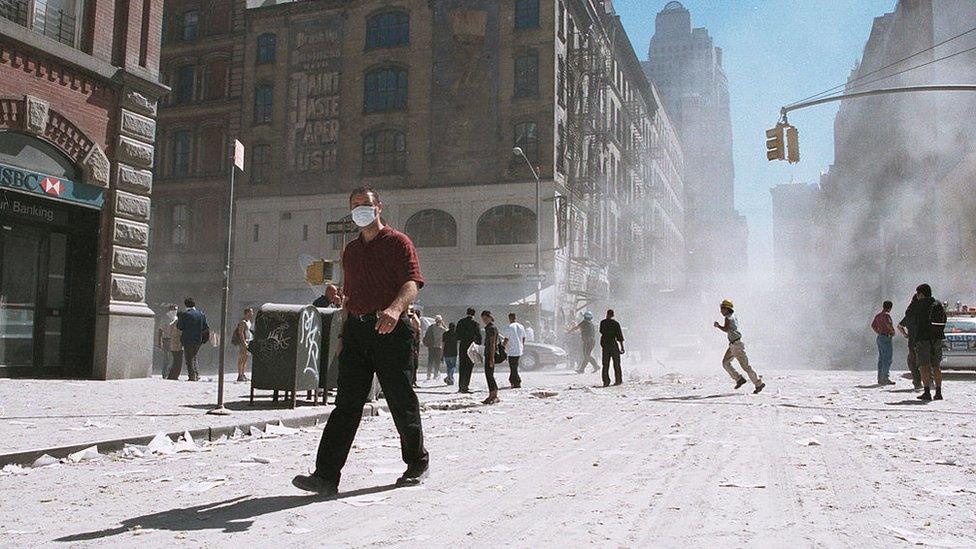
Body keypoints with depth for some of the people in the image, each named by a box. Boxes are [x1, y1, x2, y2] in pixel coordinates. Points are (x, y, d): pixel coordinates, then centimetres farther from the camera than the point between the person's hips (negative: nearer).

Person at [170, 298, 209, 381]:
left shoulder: (184, 314, -9)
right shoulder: (201, 315, 5)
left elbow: (179, 327, -5)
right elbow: (205, 328, 8)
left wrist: (178, 319, 11)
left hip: (188, 340, -5)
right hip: (198, 340, 5)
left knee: (189, 358, 2)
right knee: (194, 357, 18)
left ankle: (192, 375, -2)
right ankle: (196, 374, 11)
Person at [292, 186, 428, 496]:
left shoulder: (397, 242, 1)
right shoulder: (351, 250, 22)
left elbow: (413, 282, -14)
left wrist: (395, 308, -34)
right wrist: (340, 300, 6)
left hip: (389, 330, -5)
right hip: (356, 328, 6)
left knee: (401, 400, 2)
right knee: (347, 402, -1)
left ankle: (417, 464, 21)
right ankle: (326, 476, -5)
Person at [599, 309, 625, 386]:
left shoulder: (602, 323, 1)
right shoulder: (616, 323, -7)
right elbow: (620, 336, -6)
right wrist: (622, 347, -3)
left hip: (604, 345, 2)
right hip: (613, 344, -2)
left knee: (605, 364, 5)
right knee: (616, 364, 7)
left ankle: (606, 381, 0)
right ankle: (618, 380, 8)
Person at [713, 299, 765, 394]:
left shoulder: (729, 317, -14)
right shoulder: (733, 316, 15)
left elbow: (726, 329, -27)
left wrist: (718, 326, -12)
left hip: (736, 344, -10)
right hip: (733, 344, 10)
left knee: (745, 366, -6)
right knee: (725, 362, 10)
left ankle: (759, 384, 0)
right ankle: (739, 379, 7)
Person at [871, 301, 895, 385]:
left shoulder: (878, 315, 14)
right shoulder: (886, 315, -12)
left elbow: (873, 325, 21)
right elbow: (889, 324, -27)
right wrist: (893, 331, -10)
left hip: (879, 338, 9)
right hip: (886, 338, -9)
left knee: (881, 359, 11)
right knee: (887, 359, -8)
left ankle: (880, 378, 13)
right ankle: (885, 378, -11)